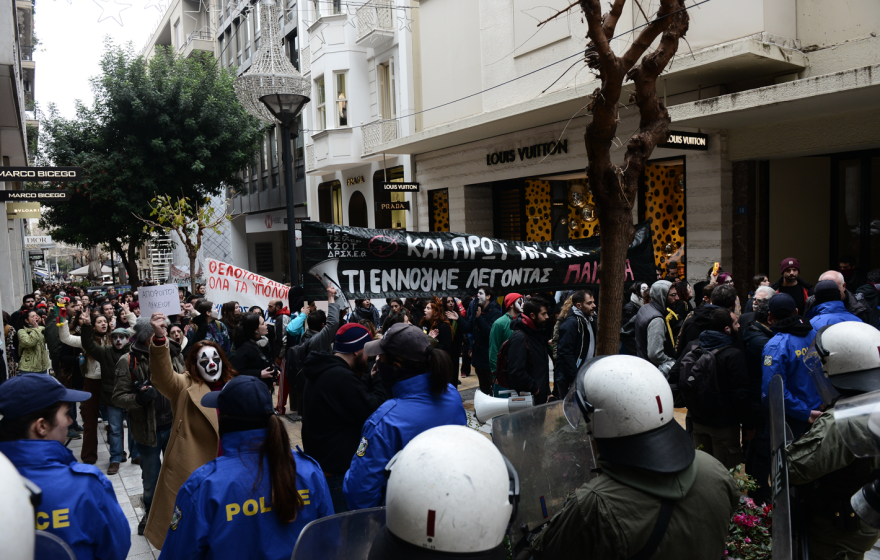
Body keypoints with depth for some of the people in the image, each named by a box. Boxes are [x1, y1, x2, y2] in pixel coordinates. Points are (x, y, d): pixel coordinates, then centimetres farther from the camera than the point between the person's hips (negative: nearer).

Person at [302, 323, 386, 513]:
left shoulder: (322, 371, 7)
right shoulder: (341, 377, -27)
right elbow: (371, 411, -23)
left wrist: (370, 379, 2)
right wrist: (379, 380, -12)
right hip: (337, 470, -11)